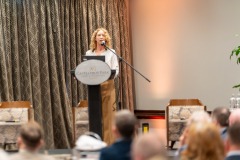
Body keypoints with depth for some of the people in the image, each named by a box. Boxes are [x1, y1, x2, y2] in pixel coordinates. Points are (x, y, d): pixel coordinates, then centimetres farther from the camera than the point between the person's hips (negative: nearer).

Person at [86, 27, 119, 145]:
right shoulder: (89, 53, 12)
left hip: (107, 86, -1)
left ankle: (109, 142, -2)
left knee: (108, 115, -5)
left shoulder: (111, 52, 7)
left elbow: (116, 69, 1)